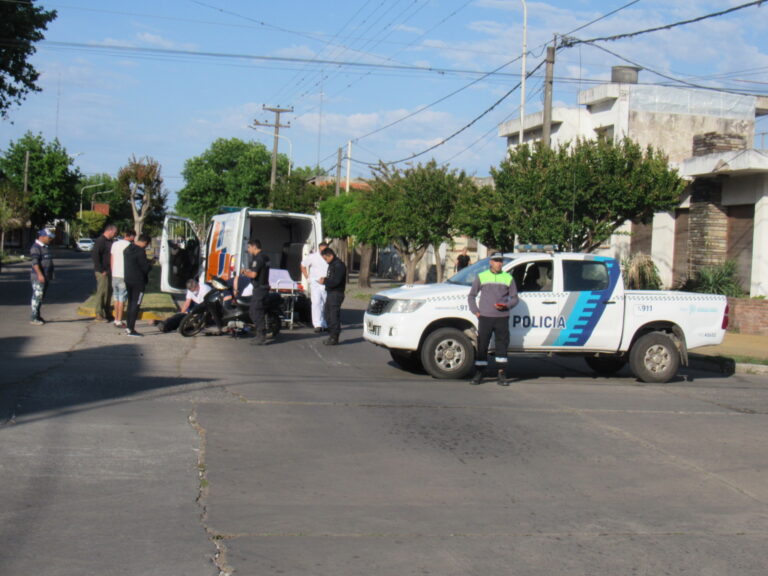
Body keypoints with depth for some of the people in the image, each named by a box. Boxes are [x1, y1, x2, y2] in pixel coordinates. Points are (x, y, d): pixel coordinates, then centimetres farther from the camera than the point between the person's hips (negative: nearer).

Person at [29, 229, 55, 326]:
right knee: (37, 296, -10)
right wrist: (39, 274, -29)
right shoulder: (35, 247, -12)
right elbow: (35, 262, -21)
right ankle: (33, 318, -10)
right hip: (38, 276, -9)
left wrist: (51, 274, 20)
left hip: (46, 277, 9)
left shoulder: (45, 247, 17)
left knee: (41, 296, 12)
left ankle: (37, 316, 20)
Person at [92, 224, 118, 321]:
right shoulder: (100, 241, -14)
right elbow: (94, 255, -21)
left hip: (108, 271, 9)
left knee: (109, 291, 13)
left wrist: (111, 269, 14)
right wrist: (101, 270, -19)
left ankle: (106, 313, 22)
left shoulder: (109, 241, 16)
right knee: (102, 292, -6)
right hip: (102, 272, -9)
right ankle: (99, 315, -1)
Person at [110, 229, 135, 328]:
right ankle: (119, 321, -2)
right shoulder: (129, 245, -10)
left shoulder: (115, 244, 10)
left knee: (117, 298, 15)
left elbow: (111, 261, 13)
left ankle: (116, 319, 18)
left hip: (114, 275, 6)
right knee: (122, 299, -2)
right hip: (124, 275, -6)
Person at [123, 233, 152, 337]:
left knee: (131, 303, 18)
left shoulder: (127, 250, 9)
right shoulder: (140, 252, -19)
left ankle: (128, 326, 23)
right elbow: (146, 267, -20)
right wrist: (150, 263, 3)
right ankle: (131, 329, -6)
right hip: (138, 281, -8)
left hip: (128, 280, 8)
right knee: (136, 304, -5)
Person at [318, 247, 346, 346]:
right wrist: (325, 280, 6)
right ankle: (331, 335, 22)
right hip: (330, 293, 10)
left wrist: (325, 281, -14)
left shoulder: (339, 265, -14)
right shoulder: (331, 265, 18)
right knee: (328, 315, 14)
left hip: (336, 294, -10)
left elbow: (336, 281, -21)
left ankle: (334, 338, -4)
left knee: (334, 315, -8)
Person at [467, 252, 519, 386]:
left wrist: (506, 306, -9)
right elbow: (471, 296, 13)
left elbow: (514, 298, 11)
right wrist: (475, 311, 0)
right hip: (485, 317, 0)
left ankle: (501, 374, 6)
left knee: (502, 346, 0)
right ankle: (479, 374, 8)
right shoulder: (481, 277, 8)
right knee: (482, 347, 0)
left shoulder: (508, 278, 9)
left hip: (502, 318, 0)